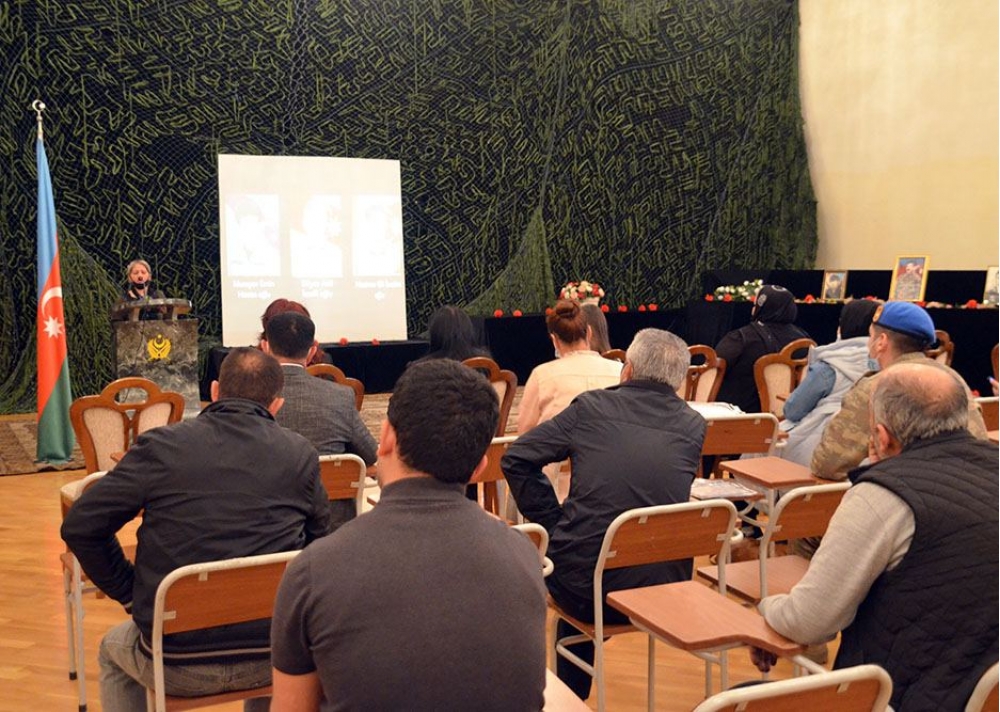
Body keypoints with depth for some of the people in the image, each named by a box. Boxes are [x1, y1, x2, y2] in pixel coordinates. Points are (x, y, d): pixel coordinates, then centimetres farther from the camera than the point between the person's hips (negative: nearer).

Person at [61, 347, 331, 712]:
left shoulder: (159, 445, -7)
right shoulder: (301, 453, -4)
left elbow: (79, 526, -5)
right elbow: (319, 540, 6)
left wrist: (130, 593, 7)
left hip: (176, 665, -1)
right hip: (271, 660, 1)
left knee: (113, 649, 34)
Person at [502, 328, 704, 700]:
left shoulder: (591, 406, -5)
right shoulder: (695, 426, 1)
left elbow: (516, 458, -3)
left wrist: (552, 521, 4)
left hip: (585, 588, -2)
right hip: (663, 587, 3)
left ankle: (569, 695, 47)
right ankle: (574, 693, 50)